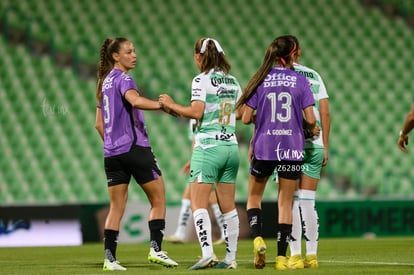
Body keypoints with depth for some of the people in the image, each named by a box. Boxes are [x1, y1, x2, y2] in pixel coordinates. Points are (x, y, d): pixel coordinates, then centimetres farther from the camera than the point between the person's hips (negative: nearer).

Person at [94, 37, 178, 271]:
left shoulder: (105, 82, 18)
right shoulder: (123, 79, -7)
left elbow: (99, 124, 22)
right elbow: (135, 100, -30)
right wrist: (163, 105, -28)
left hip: (112, 153, 8)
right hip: (135, 147, -8)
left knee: (116, 208, 7)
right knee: (158, 199, 1)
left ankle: (110, 258, 0)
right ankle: (156, 249, -7)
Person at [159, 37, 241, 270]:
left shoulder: (202, 80, -9)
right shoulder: (233, 81, 12)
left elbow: (196, 112, -18)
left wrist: (172, 105, -5)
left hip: (208, 147, -7)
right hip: (231, 146, 7)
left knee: (198, 204, -6)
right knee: (228, 205, 9)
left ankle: (207, 253, -19)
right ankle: (231, 257, 8)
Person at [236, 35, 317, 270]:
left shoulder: (260, 80, -1)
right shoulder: (300, 81, -3)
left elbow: (246, 119, -2)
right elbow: (310, 119, -7)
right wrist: (313, 128, 15)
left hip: (264, 147, 0)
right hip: (292, 148, 0)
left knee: (254, 197, 17)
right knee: (286, 203, 7)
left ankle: (258, 238, -7)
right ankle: (282, 257, 3)